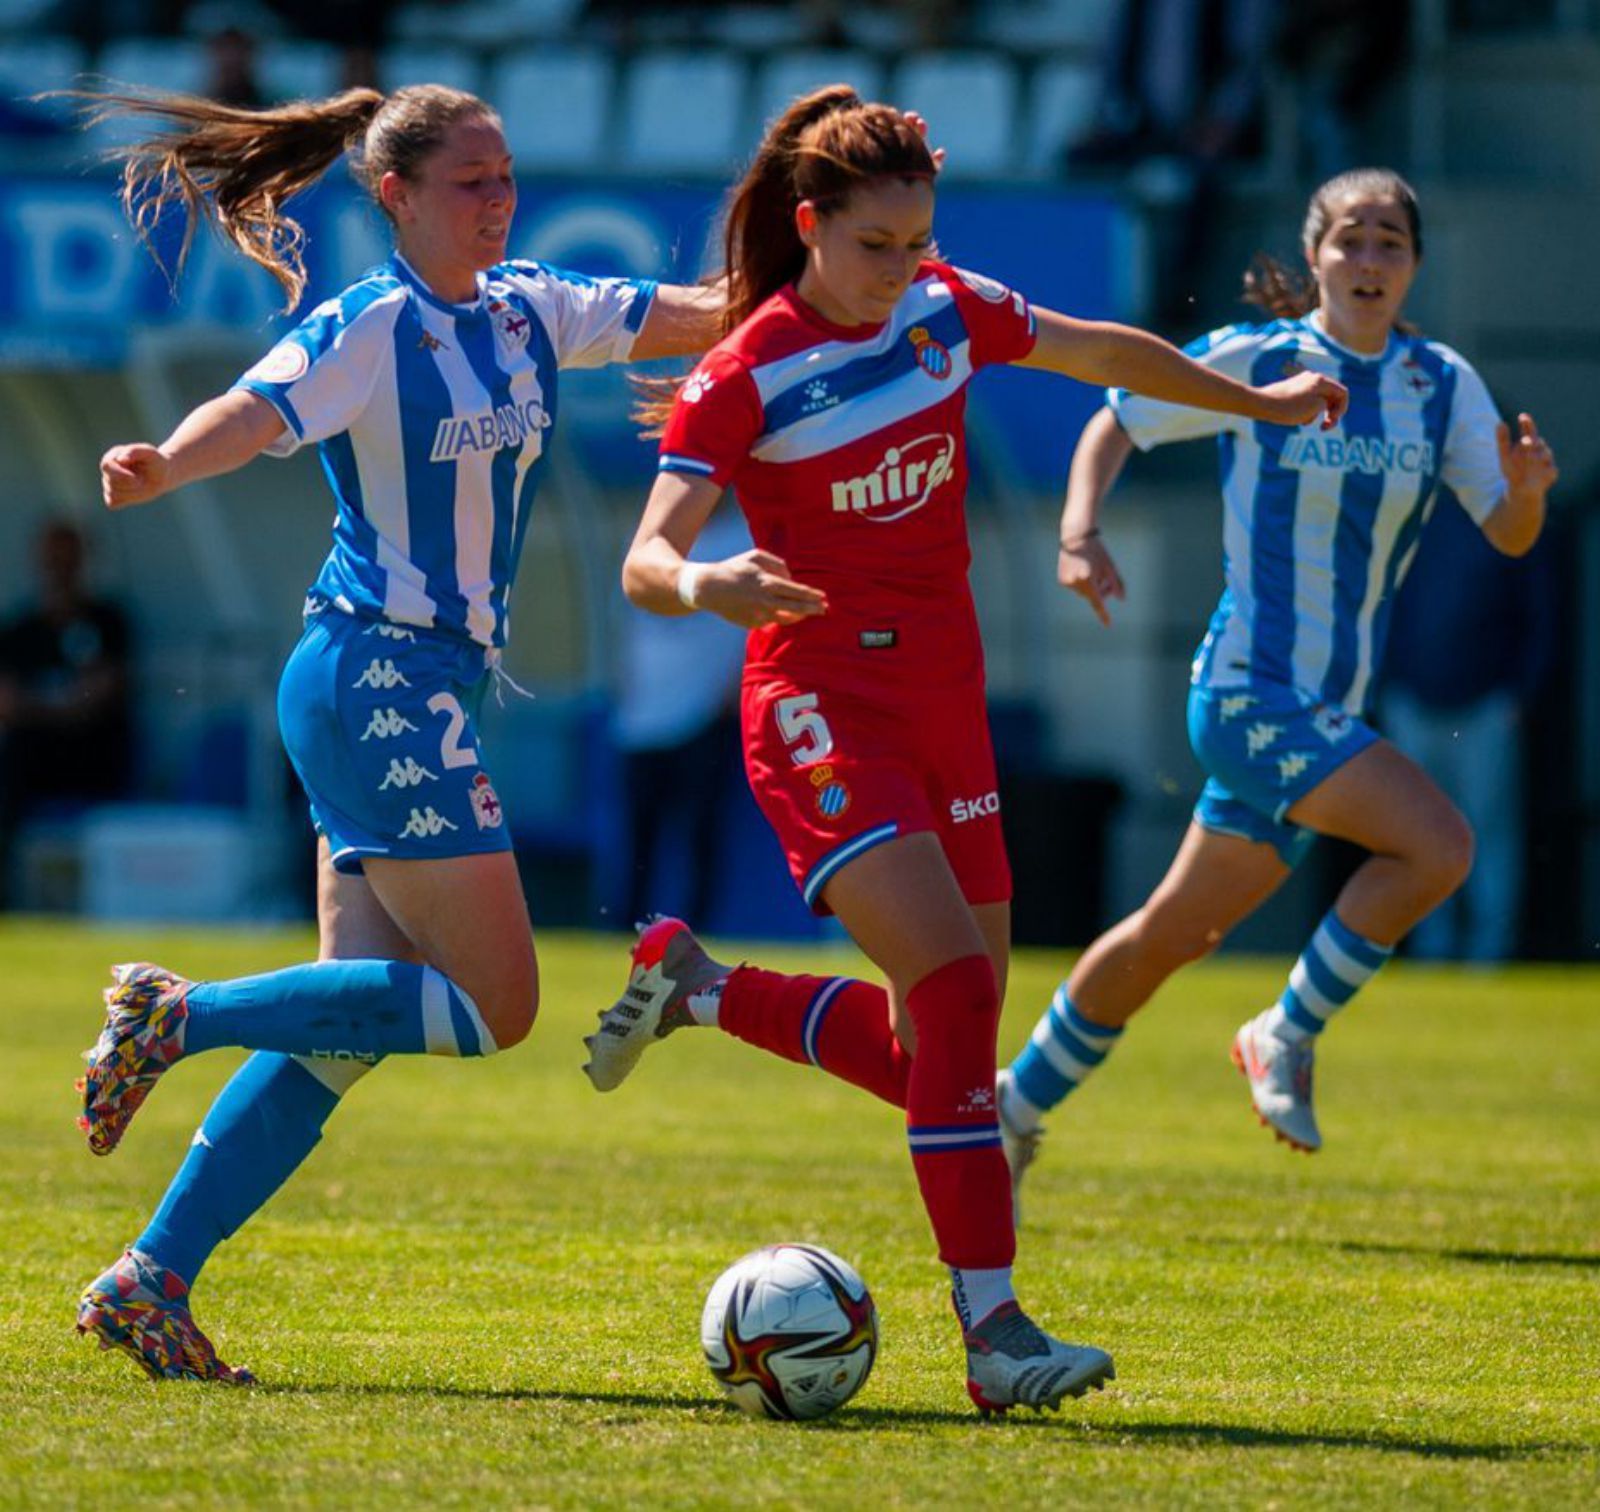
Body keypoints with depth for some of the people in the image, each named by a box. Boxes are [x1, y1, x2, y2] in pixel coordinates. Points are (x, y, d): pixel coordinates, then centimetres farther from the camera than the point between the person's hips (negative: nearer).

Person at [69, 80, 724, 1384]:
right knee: (493, 1006, -11)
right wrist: (161, 466, -49)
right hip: (378, 678, -9)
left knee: (355, 1022, 6)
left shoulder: (523, 312, 12)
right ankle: (181, 1014, -6)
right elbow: (255, 411, -28)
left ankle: (149, 1283, 6)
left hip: (431, 692, 9)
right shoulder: (372, 327, -11)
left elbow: (706, 317, 17)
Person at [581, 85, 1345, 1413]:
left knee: (938, 1046, 6)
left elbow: (1101, 352, 22)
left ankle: (695, 986, 28)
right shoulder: (748, 375, -12)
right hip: (823, 705, -7)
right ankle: (993, 1330, -20)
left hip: (945, 702, 7)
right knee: (956, 990, -22)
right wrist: (700, 583, -40)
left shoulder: (948, 309, 5)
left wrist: (1257, 403, 32)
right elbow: (645, 560, -17)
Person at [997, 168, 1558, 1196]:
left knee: (1177, 933, 13)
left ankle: (1021, 1103, 29)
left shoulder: (1444, 386, 5)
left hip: (1335, 708, 6)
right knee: (1438, 847, -23)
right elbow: (1117, 424, 4)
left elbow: (1509, 535, 0)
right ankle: (1289, 1035, -6)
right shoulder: (1254, 363, -7)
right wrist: (1081, 531, -12)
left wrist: (1525, 488, -23)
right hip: (1249, 687, -6)